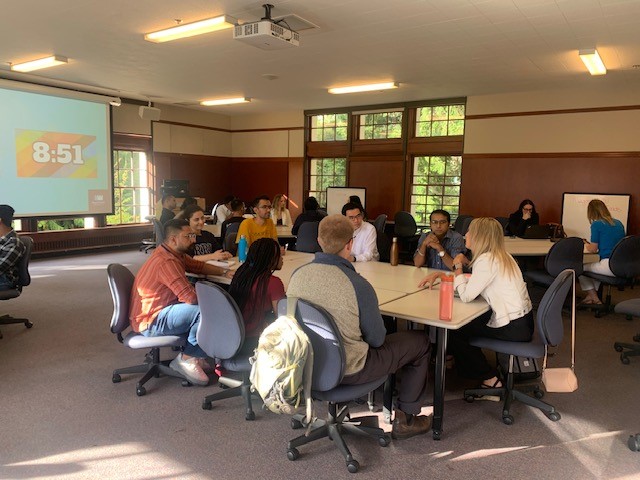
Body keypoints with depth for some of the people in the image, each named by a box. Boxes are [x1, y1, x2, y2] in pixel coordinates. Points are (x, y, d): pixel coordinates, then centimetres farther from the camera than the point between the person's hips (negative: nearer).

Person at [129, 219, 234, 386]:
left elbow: (198, 265, 19)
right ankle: (188, 358, -6)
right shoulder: (166, 262, -25)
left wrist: (225, 272, 6)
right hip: (150, 322, -11)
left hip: (160, 311, 11)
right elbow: (190, 297, -29)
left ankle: (194, 356, 7)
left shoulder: (175, 254, 6)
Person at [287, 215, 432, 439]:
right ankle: (405, 419, 22)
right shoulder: (358, 285, -27)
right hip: (348, 370, -6)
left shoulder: (297, 274, -10)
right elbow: (377, 339, -13)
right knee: (420, 342, 12)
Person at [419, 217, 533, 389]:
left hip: (513, 328, -9)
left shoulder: (487, 260, -22)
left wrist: (458, 265, -9)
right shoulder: (498, 256, 9)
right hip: (520, 319, 9)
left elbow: (465, 296, -22)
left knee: (453, 331, 5)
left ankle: (489, 378, 16)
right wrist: (438, 275, 11)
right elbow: (471, 280, 17)